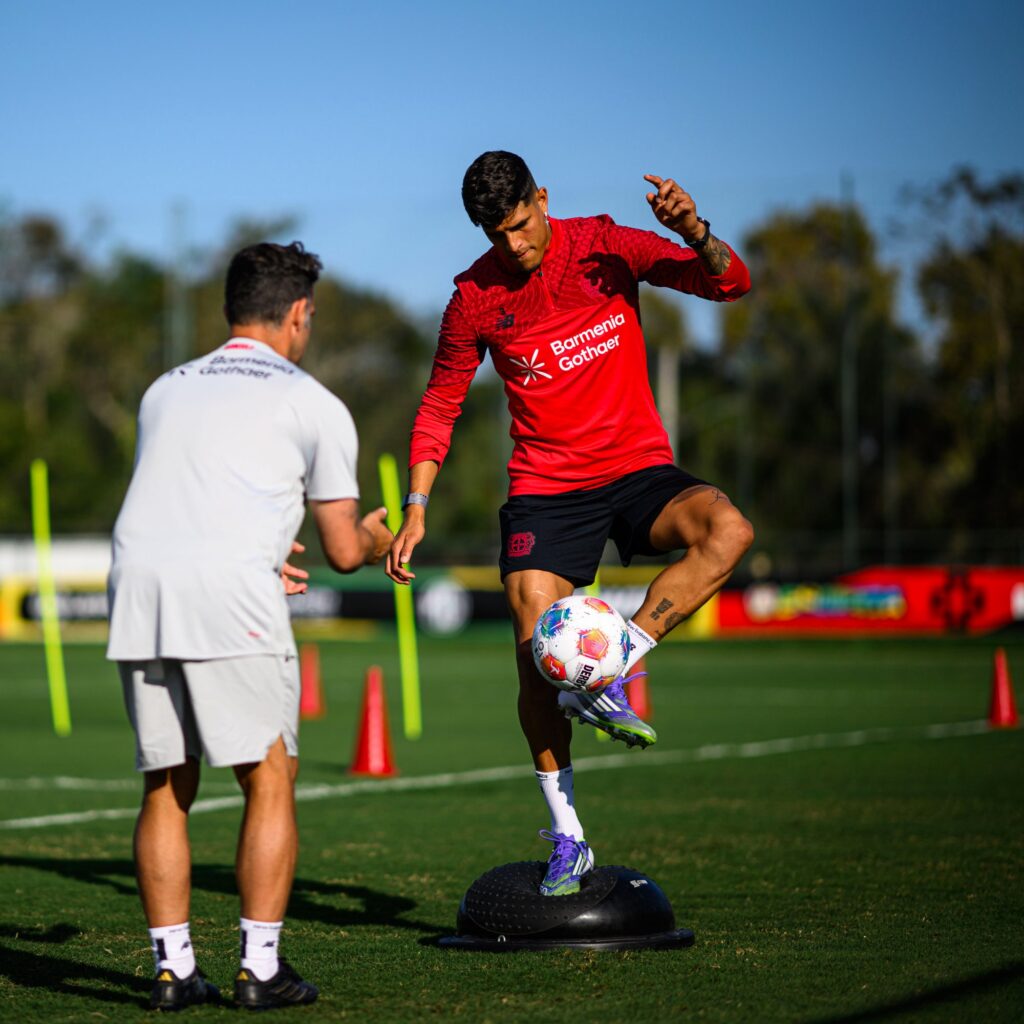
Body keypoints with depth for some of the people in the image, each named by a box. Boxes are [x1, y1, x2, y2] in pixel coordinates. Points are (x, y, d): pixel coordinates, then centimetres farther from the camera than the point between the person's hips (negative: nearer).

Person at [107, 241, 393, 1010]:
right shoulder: (313, 404, 11)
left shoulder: (166, 390, 26)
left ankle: (173, 969, 12)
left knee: (165, 788, 12)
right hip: (227, 596, -5)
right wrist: (379, 539, 34)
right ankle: (261, 968, 3)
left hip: (137, 588, 5)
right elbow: (345, 552, 11)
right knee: (270, 780, 5)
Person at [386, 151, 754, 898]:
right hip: (545, 487, 0)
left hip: (638, 467, 0)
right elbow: (439, 406, 9)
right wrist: (416, 508, 0)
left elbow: (731, 283, -6)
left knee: (728, 531, -30)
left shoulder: (604, 247, -3)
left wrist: (694, 233, -27)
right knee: (537, 654, -11)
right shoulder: (476, 297, -2)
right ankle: (567, 838, 4)